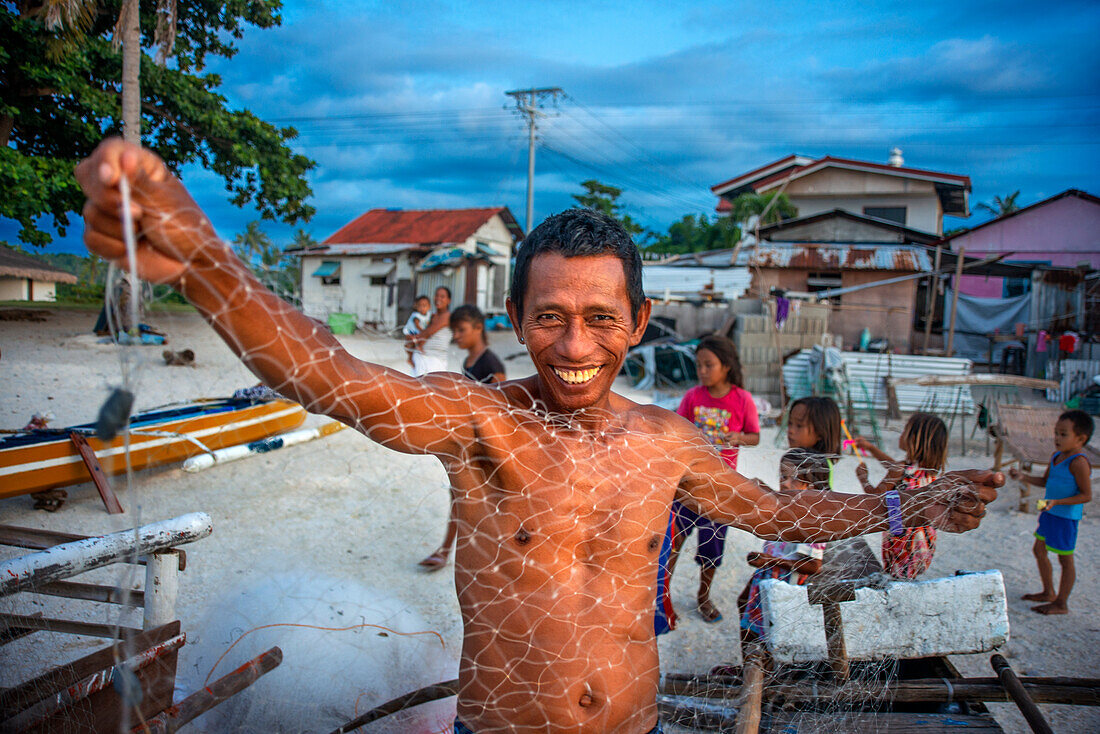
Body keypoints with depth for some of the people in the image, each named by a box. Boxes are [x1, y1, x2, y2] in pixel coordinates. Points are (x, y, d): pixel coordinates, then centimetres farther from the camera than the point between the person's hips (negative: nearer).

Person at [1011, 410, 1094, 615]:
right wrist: (1023, 477, 6)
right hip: (1050, 514, 10)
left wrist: (1056, 502, -28)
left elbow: (1086, 495, -20)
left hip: (1066, 517, -10)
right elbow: (1045, 481, 20)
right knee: (1039, 550, 19)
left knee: (1065, 560, 3)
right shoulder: (1056, 457, 8)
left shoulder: (1078, 462, -20)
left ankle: (1061, 604, 15)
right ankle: (1049, 592, 36)